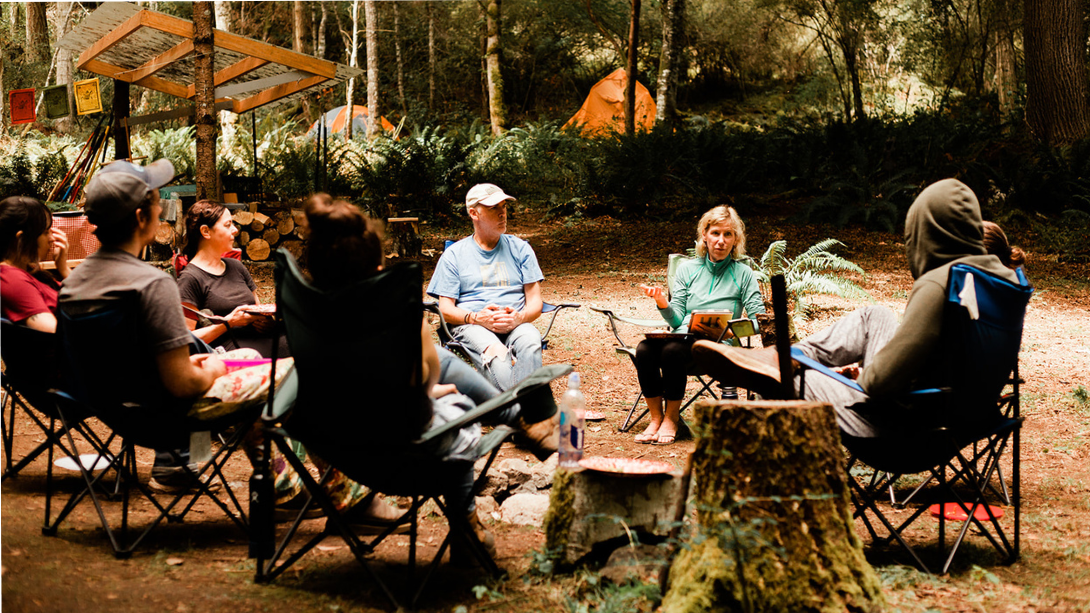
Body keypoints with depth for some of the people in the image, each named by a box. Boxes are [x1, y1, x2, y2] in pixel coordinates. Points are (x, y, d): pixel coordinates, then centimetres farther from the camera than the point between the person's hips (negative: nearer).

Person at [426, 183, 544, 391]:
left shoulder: (520, 249, 20)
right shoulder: (454, 255, 15)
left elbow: (535, 302, 14)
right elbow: (446, 309, 7)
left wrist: (519, 317, -11)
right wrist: (477, 318, -14)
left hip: (517, 325, 2)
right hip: (471, 326, -1)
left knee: (530, 342, -37)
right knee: (496, 353, -38)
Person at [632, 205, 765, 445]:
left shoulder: (743, 274, 8)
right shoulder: (687, 269, 15)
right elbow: (676, 320, 10)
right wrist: (663, 304, -11)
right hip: (684, 336, 3)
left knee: (673, 350, -34)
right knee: (644, 349, -29)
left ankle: (672, 417, -15)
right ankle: (656, 417, -13)